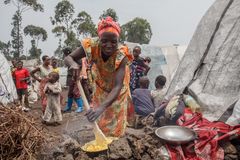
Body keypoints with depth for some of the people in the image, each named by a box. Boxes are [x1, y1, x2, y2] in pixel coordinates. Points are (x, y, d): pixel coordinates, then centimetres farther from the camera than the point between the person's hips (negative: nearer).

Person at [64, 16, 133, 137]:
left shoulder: (121, 56, -40)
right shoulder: (91, 46, -33)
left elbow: (117, 86, -46)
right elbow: (68, 58, -22)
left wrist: (102, 106, -62)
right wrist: (73, 64, -48)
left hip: (117, 90, -2)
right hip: (100, 85, 2)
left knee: (116, 122, 6)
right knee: (100, 119, 14)